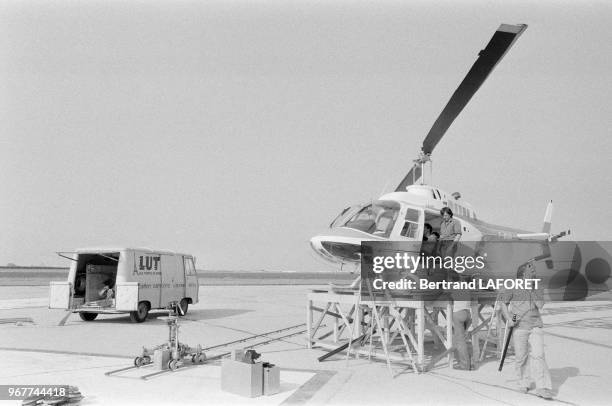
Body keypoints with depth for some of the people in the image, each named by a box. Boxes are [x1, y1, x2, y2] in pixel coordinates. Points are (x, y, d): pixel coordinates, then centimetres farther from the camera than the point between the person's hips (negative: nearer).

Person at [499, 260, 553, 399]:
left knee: (538, 355, -9)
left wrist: (532, 289, -10)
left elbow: (540, 305, -5)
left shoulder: (537, 287, 7)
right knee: (521, 357, 6)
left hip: (536, 326, 2)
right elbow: (502, 301, 5)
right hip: (519, 327, -2)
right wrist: (508, 319, -3)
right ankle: (523, 383, 27)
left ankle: (542, 388, -8)